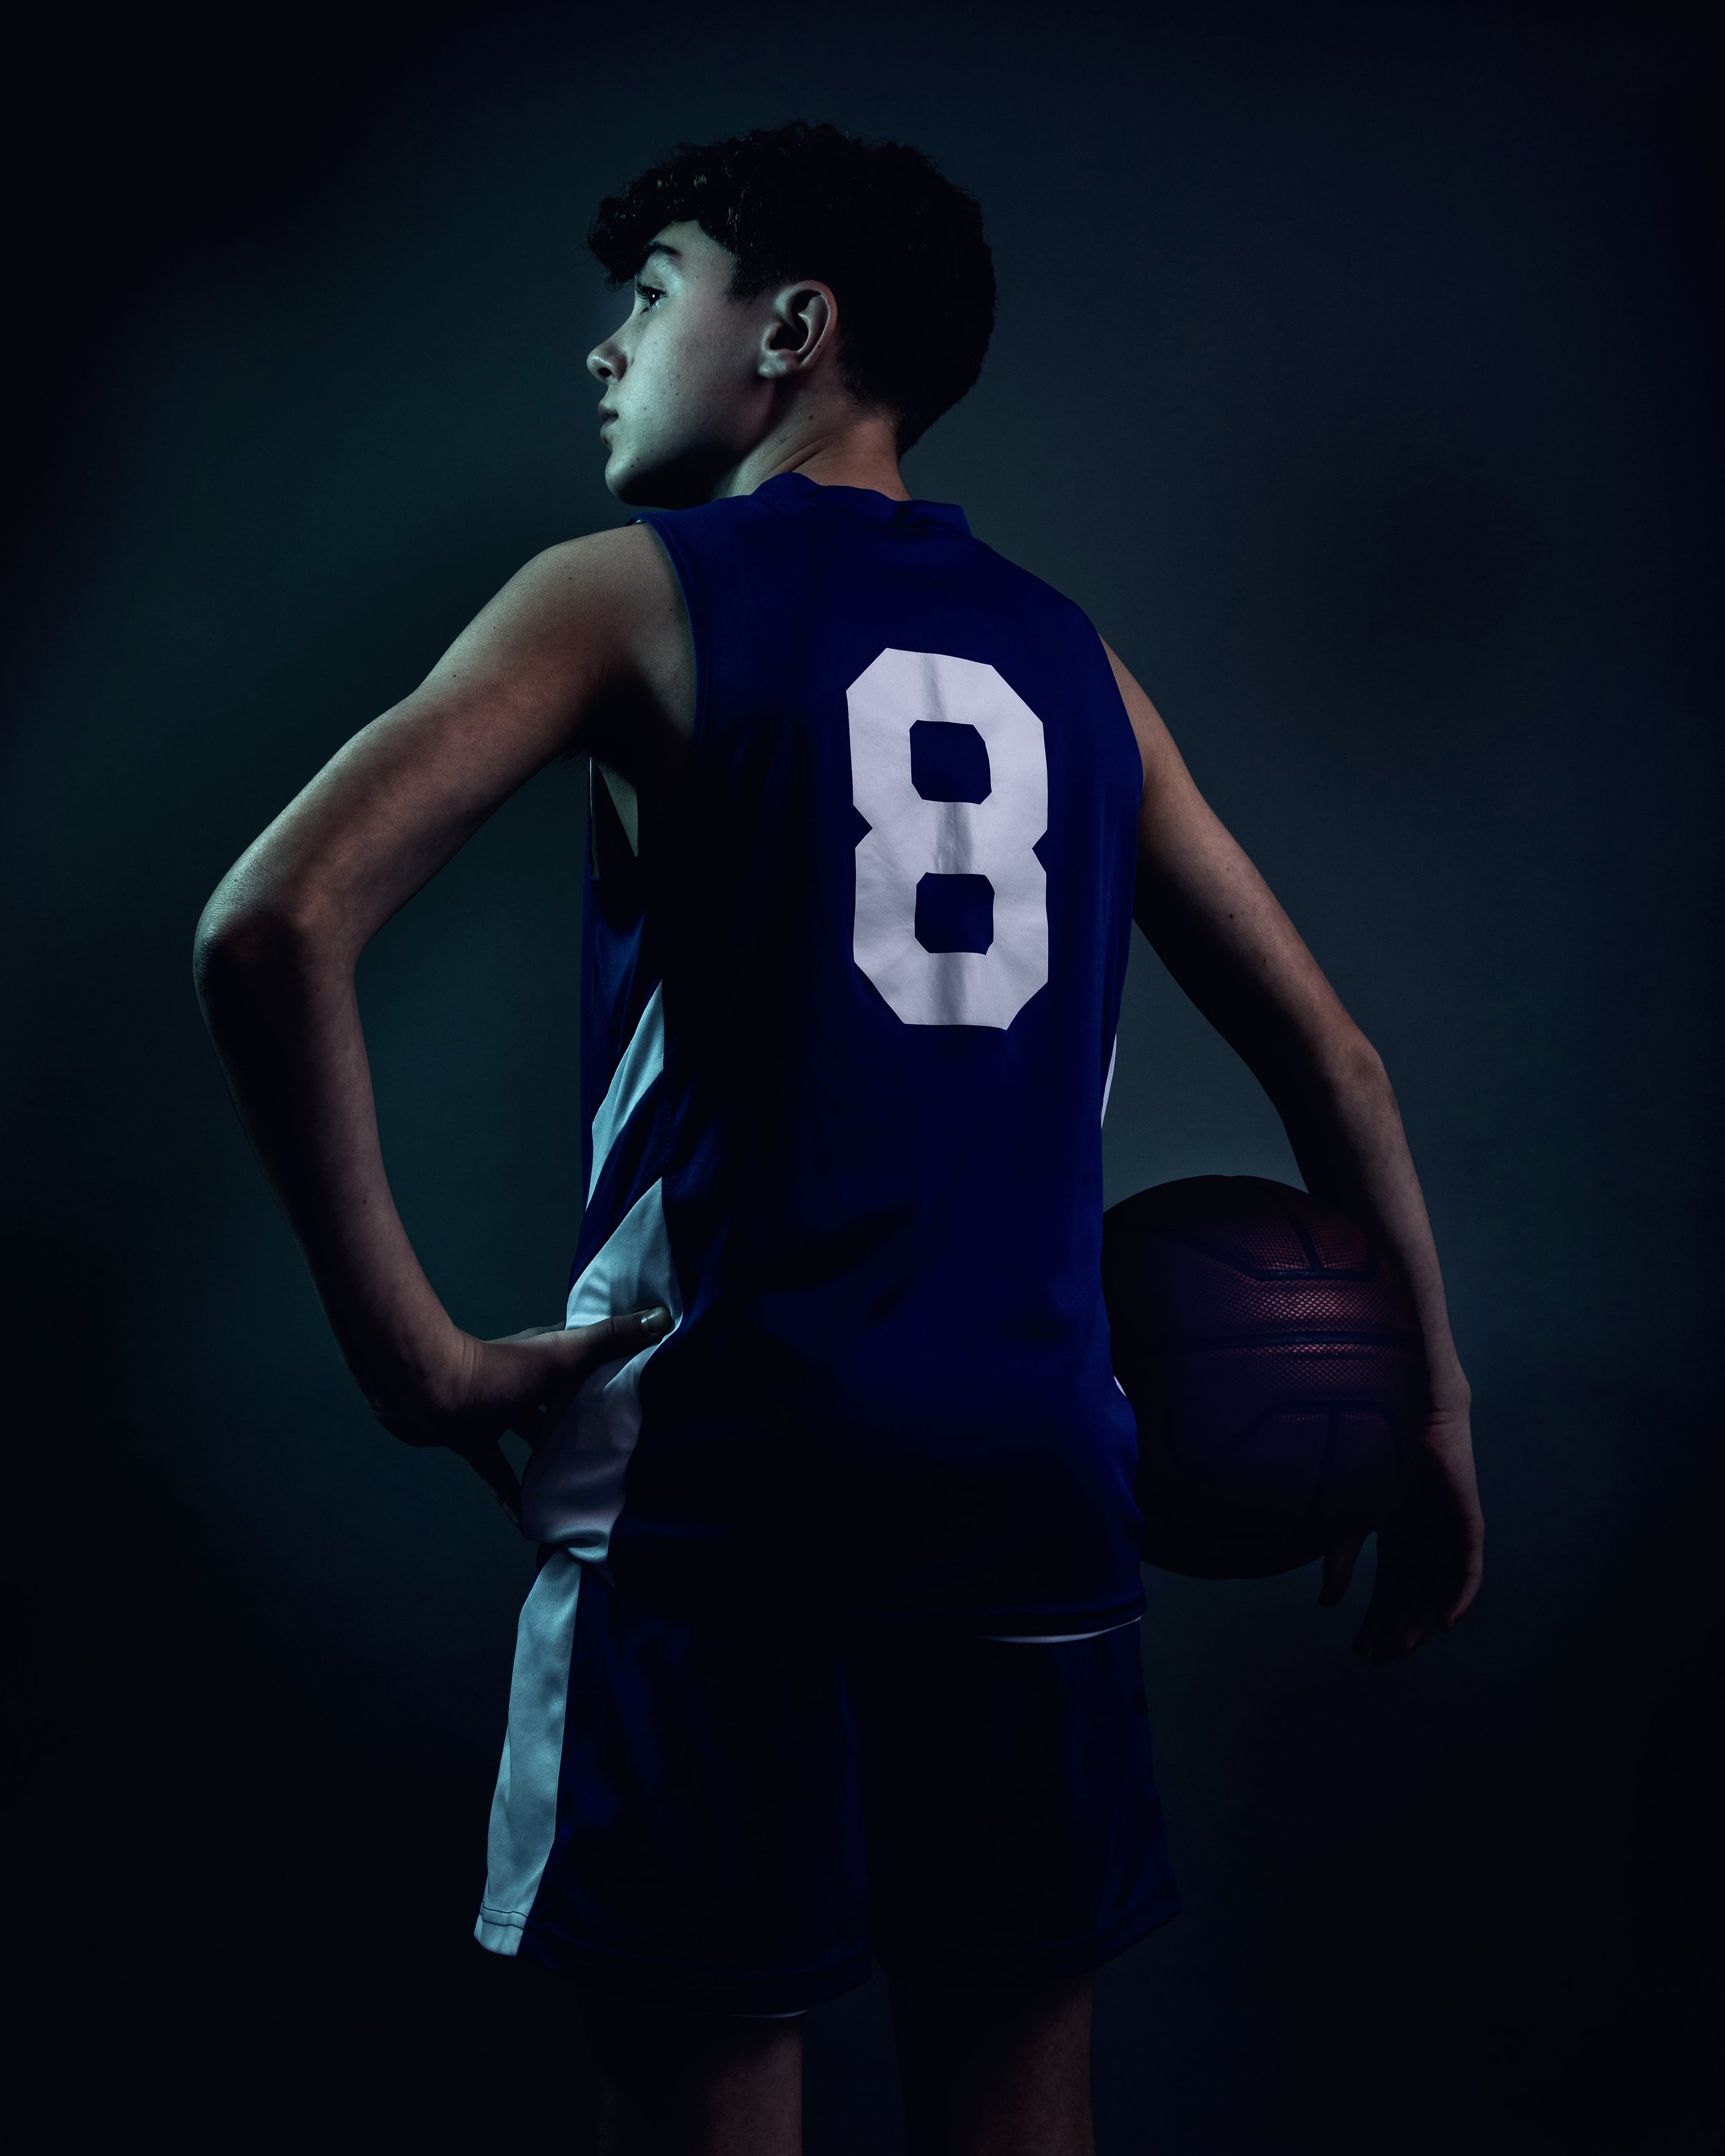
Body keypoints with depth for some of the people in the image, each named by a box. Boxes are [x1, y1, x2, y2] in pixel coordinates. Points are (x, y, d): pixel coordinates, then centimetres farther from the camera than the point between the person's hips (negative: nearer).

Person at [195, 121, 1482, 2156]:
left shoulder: (639, 590, 0)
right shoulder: (1068, 655, 13)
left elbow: (277, 926, -14)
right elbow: (1328, 1058, 14)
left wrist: (406, 1348, -8)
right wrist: (1433, 1418, 20)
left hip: (720, 1461, -4)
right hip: (1033, 1472, 5)